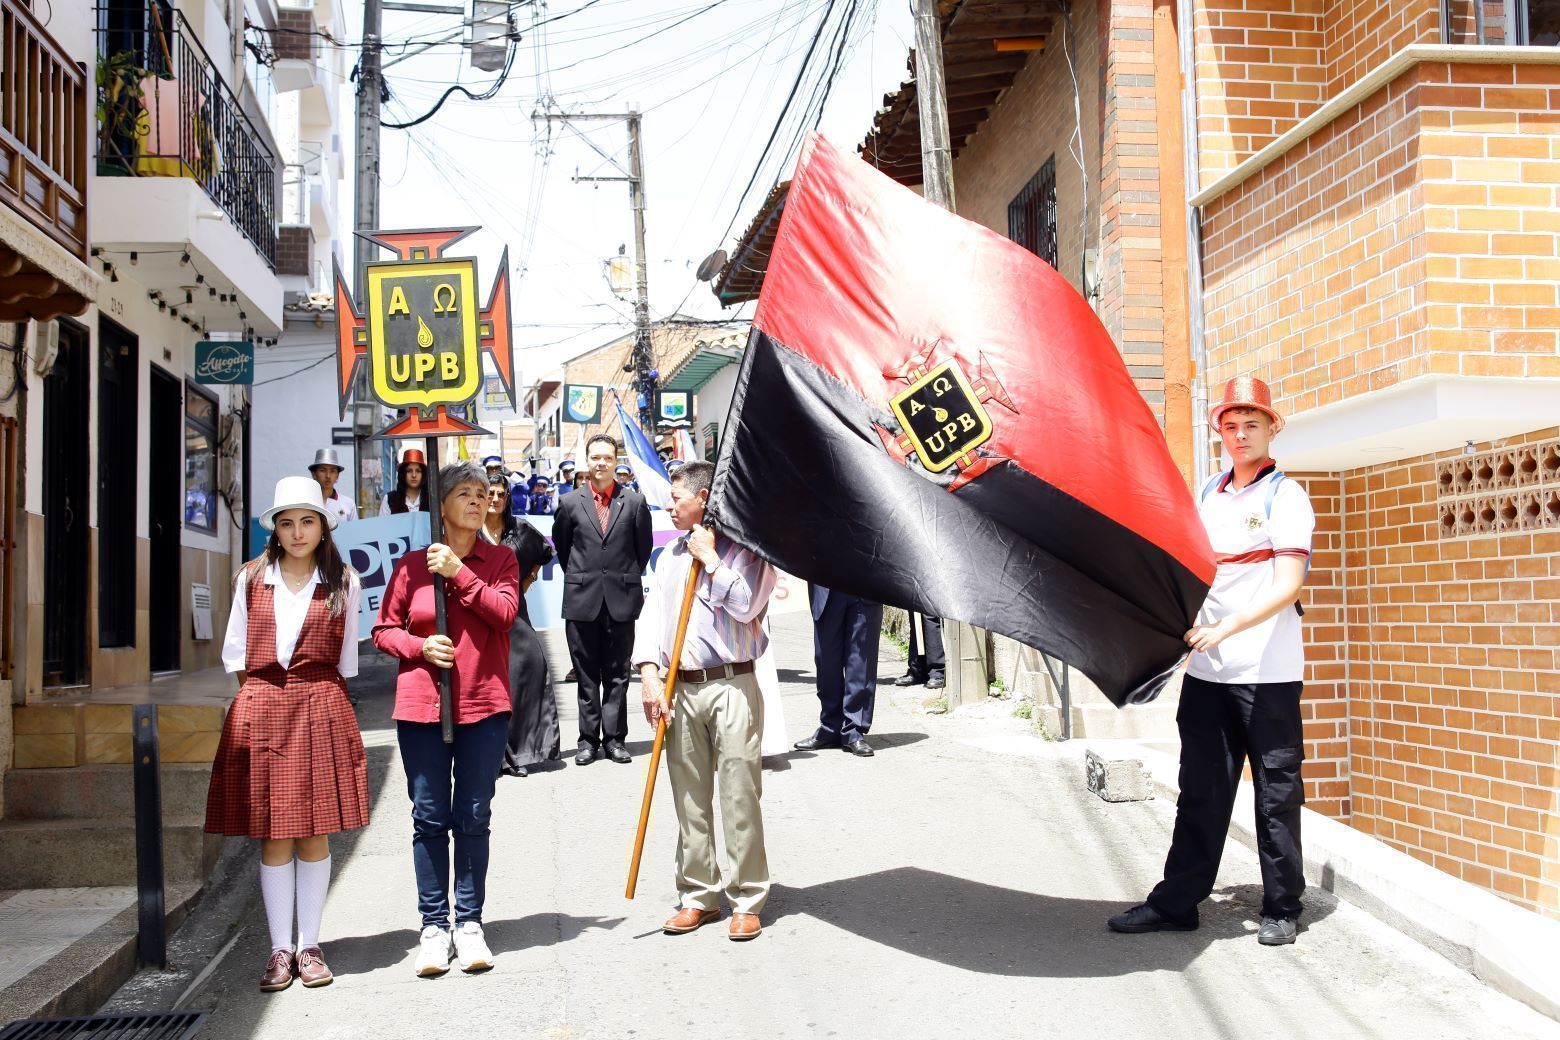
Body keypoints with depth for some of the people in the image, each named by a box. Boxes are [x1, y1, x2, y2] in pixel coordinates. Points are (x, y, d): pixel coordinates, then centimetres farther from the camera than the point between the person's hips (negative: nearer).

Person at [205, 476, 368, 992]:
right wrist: (255, 691, 5)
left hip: (321, 709, -1)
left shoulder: (343, 583, 7)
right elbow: (236, 649, 13)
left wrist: (323, 698, 5)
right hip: (260, 709, 1)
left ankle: (309, 946, 11)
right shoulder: (251, 579, 9)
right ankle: (280, 949, 9)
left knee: (314, 833, 1)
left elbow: (346, 658, 11)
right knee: (272, 836, 2)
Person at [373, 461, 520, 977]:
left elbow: (505, 612, -11)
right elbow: (384, 629, 7)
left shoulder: (499, 559, 5)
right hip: (421, 706, 0)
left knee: (473, 818, 5)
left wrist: (459, 572, -14)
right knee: (429, 818, 4)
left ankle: (469, 922, 15)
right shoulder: (411, 565, 4)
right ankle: (434, 926, 13)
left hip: (483, 706, 0)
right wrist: (420, 647, -11)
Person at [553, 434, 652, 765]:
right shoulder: (570, 503, 4)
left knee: (618, 674, 4)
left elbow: (644, 546, 11)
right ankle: (589, 739, 10)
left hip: (621, 600, 0)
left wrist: (629, 578, 10)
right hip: (582, 600, 0)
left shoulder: (635, 502, 3)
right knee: (586, 674, 5)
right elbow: (561, 545, 14)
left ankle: (614, 738, 10)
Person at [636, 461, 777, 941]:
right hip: (680, 687, 6)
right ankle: (698, 896, 19)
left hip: (732, 685, -6)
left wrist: (710, 559, -8)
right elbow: (653, 616, 11)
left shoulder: (745, 549, -1)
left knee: (740, 797, -3)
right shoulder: (672, 555, 18)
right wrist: (650, 674, -2)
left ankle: (747, 901, 5)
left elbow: (745, 606, -16)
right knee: (689, 799, 9)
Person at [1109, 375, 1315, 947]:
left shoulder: (1285, 495, -2)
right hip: (1207, 669, 5)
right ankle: (1177, 901, 13)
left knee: (1277, 793, 3)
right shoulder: (1209, 494, 14)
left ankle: (1282, 909, 13)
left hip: (1268, 671, -5)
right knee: (1201, 790, 8)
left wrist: (1227, 627, -24)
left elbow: (1288, 586, -13)